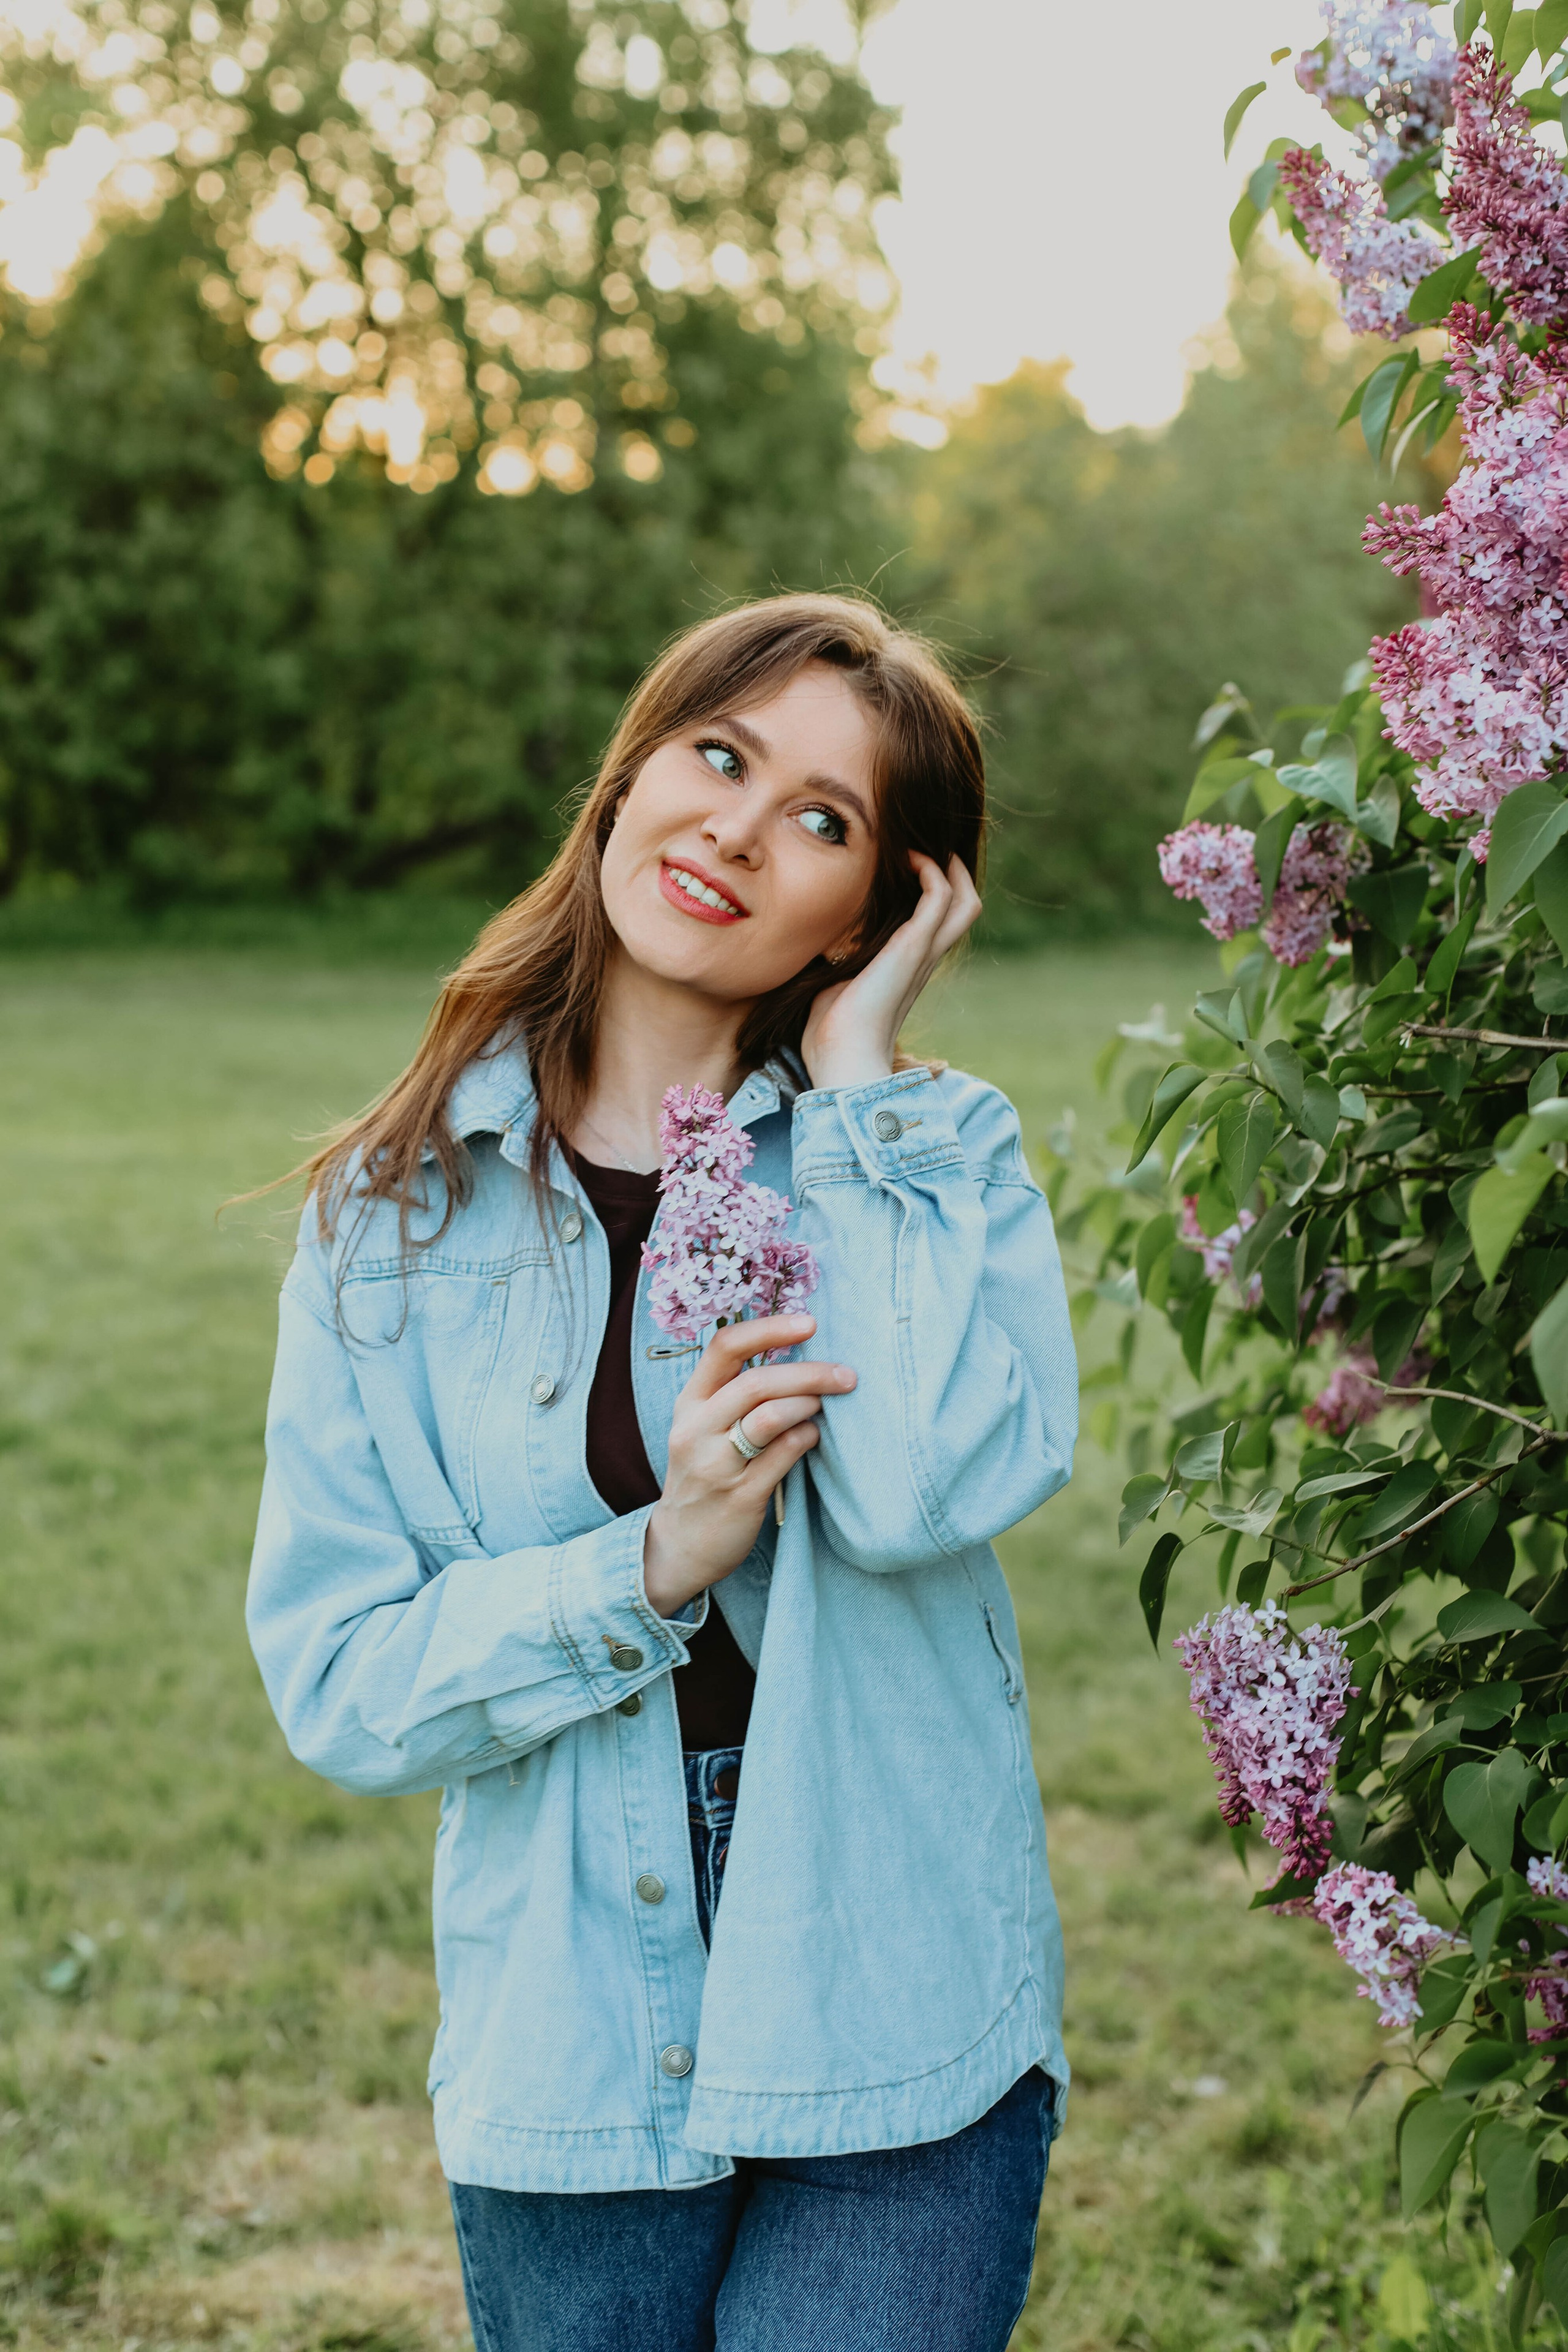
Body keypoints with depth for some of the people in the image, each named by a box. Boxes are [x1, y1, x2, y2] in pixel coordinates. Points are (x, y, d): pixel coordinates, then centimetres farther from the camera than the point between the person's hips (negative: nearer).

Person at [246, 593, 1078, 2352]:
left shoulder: (933, 1158, -2)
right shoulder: (397, 1211, 0)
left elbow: (927, 1488, -23)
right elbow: (335, 1680, -4)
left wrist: (851, 1083, -15)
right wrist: (651, 1566, -19)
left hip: (892, 2039, -1)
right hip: (568, 2060, 1)